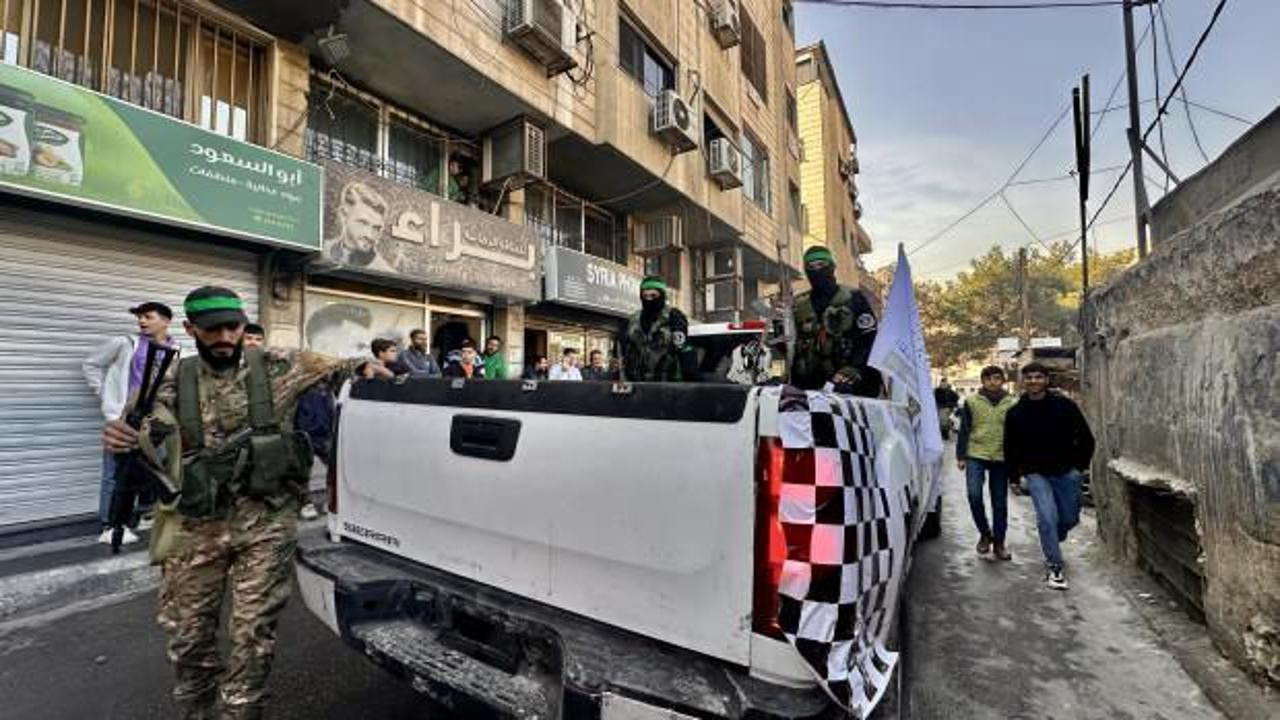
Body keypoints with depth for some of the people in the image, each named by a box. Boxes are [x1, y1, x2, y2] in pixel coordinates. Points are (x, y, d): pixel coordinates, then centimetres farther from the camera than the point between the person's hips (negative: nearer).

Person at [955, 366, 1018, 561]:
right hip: (976, 455, -1)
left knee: (1000, 502, 8)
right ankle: (985, 533, 10)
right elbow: (964, 430, 3)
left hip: (1001, 458, 1)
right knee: (974, 495, -14)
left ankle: (999, 542, 21)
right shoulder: (971, 401, 1)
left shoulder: (1012, 404, 4)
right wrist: (961, 456, 0)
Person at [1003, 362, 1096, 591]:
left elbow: (1086, 438, 3)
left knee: (1069, 519, 13)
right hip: (1036, 474, -1)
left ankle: (1050, 543, 43)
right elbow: (1010, 448, 6)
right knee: (1048, 517, -12)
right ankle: (1054, 566, 1)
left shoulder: (1064, 405, -6)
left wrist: (1080, 465, 0)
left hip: (1066, 472, 2)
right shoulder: (1015, 413, -4)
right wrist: (1019, 470, 2)